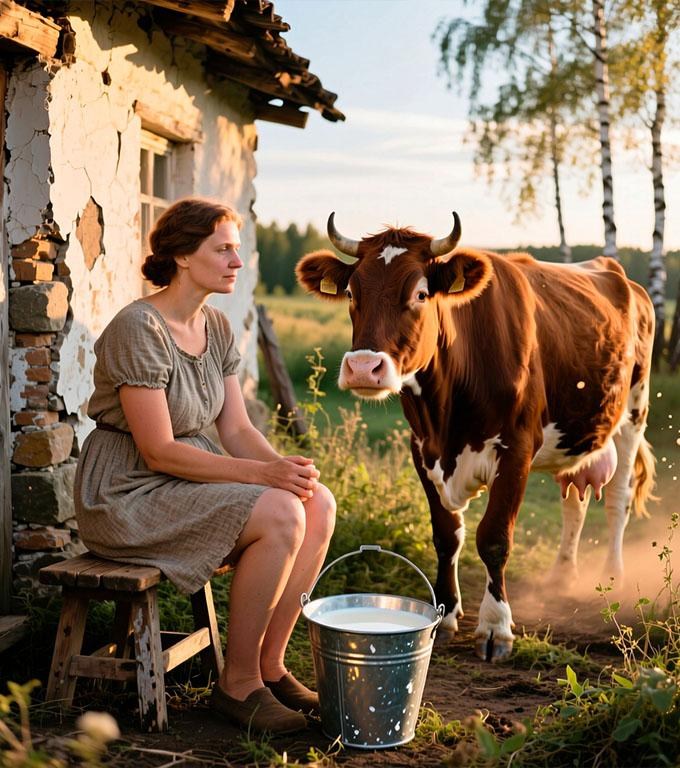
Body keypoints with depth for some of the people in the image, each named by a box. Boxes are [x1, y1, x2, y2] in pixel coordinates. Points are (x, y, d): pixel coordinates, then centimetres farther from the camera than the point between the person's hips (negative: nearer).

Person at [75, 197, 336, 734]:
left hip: (186, 482, 8)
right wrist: (262, 474, -25)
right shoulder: (138, 330, -19)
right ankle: (238, 684, -9)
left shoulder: (216, 327, 7)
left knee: (319, 504, -10)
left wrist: (285, 466, -15)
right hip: (127, 494, -8)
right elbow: (158, 451, -22)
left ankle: (269, 666, 1)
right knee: (280, 515, -25)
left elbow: (237, 429, 6)